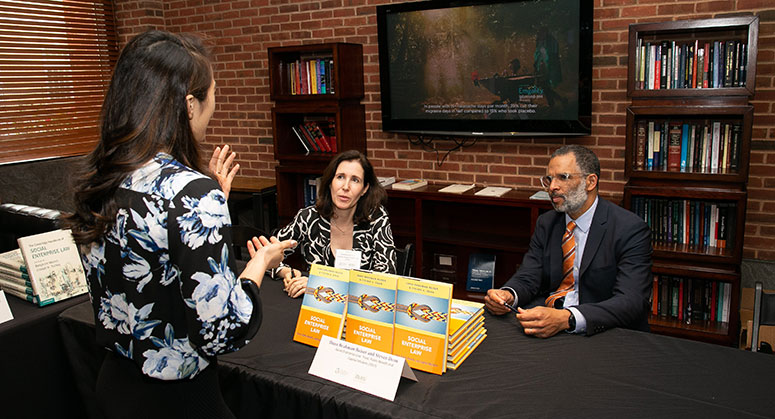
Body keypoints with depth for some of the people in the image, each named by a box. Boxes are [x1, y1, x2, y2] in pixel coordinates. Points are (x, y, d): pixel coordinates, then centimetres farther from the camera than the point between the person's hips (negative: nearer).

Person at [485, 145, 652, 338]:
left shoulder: (631, 229, -11)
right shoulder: (546, 223, 8)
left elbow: (631, 302, -21)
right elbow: (527, 277, 2)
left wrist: (567, 319, -36)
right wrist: (508, 294, -23)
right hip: (545, 318, 4)